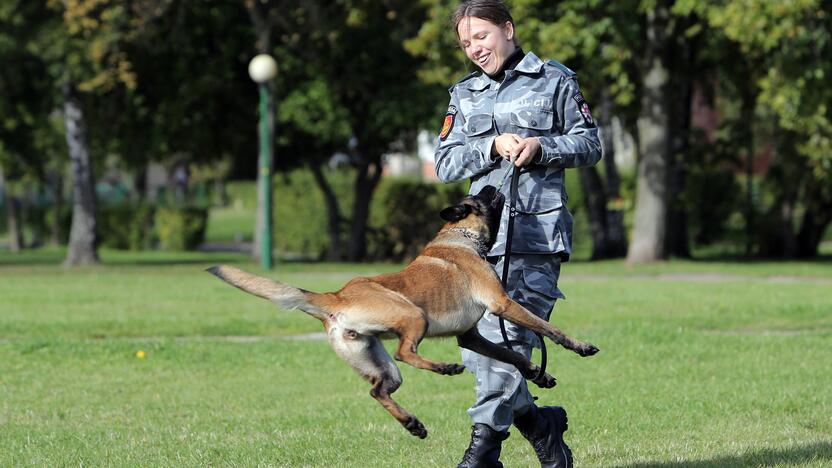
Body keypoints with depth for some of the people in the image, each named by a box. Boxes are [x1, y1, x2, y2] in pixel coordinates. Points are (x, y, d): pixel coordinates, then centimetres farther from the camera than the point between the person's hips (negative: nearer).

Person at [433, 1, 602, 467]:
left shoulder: (554, 80, 8)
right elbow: (446, 163, 11)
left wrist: (542, 146, -10)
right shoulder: (464, 94, 20)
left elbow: (590, 145, 7)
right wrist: (493, 147, -5)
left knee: (507, 337, -13)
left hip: (538, 233, -5)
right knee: (475, 344, 1)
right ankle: (539, 423, 18)